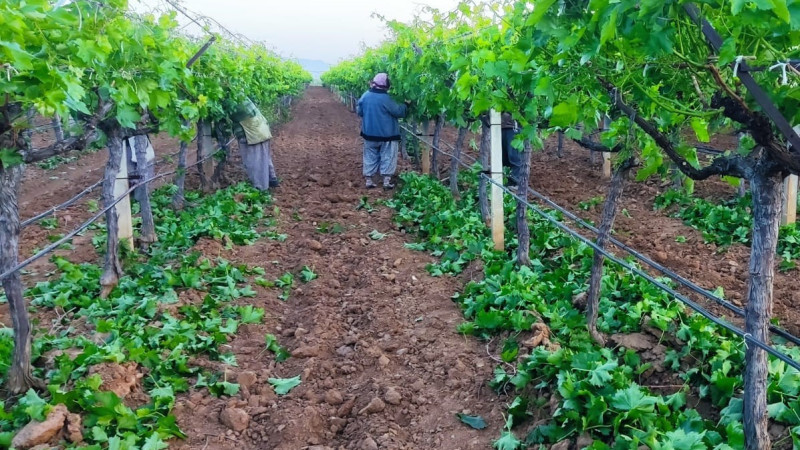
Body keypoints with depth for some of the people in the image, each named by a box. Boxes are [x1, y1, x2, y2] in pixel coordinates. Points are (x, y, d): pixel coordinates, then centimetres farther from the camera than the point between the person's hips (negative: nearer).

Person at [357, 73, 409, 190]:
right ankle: (387, 181, 3)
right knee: (387, 158, 5)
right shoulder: (385, 99, -18)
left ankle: (369, 180, 15)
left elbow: (359, 111, 8)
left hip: (369, 133, 5)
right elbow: (399, 111, -13)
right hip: (386, 134, -5)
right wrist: (406, 104, 6)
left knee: (370, 157, 14)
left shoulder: (365, 96, -3)